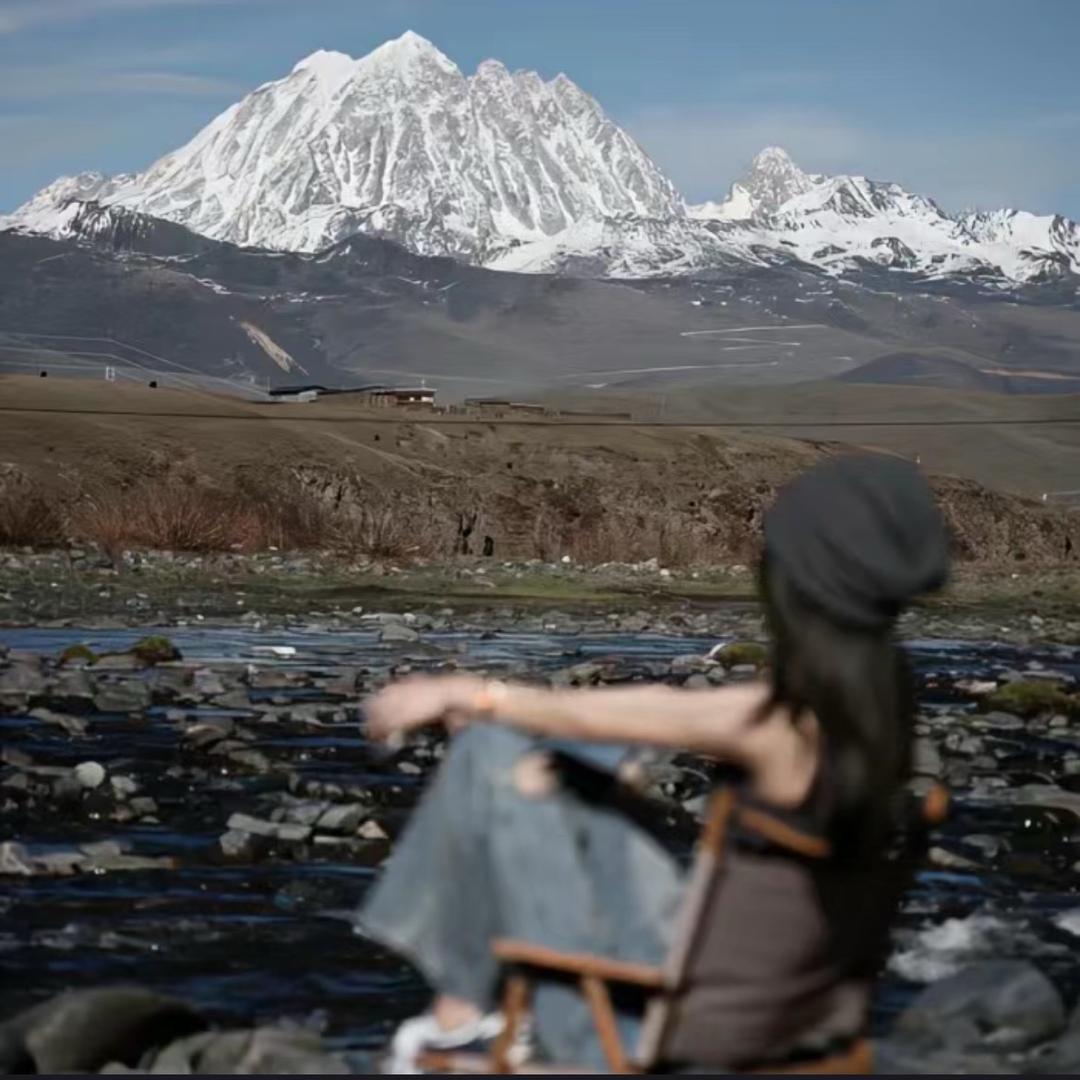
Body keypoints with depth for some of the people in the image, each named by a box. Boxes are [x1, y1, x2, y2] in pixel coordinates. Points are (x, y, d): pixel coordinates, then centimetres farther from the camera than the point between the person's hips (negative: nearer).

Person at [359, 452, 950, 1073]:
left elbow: (584, 716, -11)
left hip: (694, 1012, -7)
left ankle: (457, 1017, 19)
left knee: (499, 762, 4)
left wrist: (470, 693, 7)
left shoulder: (781, 721, -27)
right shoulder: (882, 694, -5)